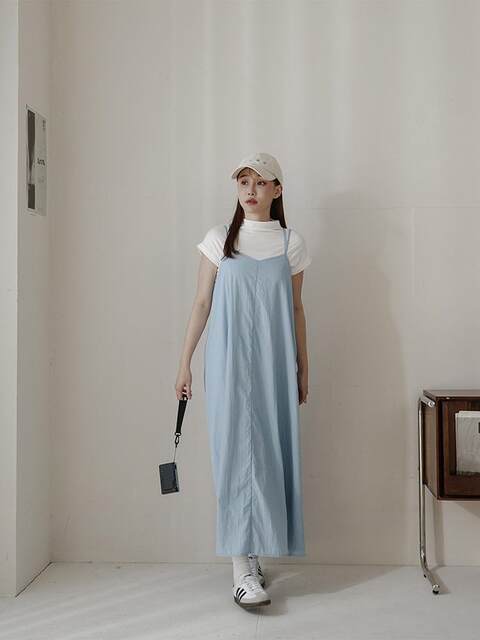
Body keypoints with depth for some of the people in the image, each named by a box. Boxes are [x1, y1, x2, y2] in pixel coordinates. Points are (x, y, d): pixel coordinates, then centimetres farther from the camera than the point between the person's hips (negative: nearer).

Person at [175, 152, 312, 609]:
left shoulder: (291, 243, 7)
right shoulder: (219, 239, 5)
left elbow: (296, 310, 11)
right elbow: (202, 303, 5)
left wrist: (303, 367, 11)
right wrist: (184, 363, 2)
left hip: (274, 362, 2)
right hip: (228, 361, -2)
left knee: (271, 451, 4)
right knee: (237, 451, -6)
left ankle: (253, 552, 19)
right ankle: (242, 569, -4)